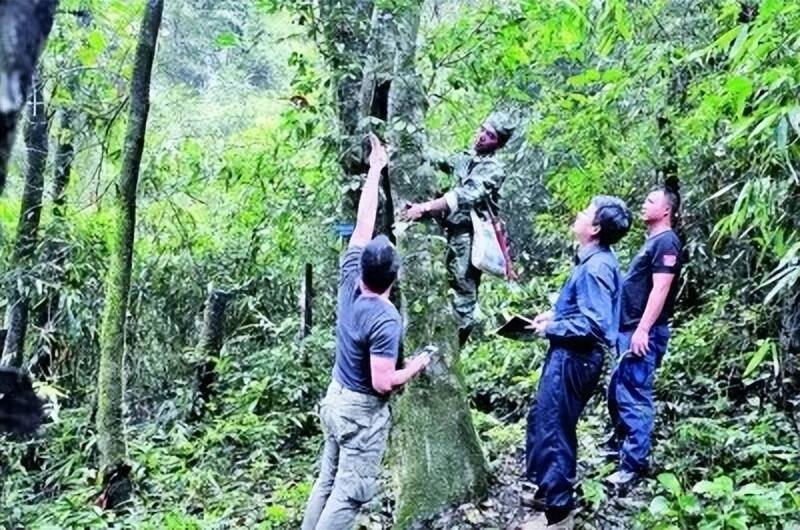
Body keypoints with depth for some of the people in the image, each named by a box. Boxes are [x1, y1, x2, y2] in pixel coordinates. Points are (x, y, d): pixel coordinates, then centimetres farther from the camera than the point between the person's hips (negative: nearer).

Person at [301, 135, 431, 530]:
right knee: (348, 495, 4)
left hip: (336, 400, 7)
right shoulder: (386, 321, -26)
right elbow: (383, 382, -26)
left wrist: (375, 170, 5)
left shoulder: (349, 284, -8)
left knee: (327, 482, 18)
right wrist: (417, 366, -7)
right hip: (363, 412, -7)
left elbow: (363, 227, -1)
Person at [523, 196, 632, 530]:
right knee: (541, 421, 21)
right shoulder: (593, 260, 9)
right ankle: (548, 489, 37)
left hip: (574, 358, -10)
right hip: (567, 355, 10)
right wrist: (554, 315, 8)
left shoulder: (596, 267, -22)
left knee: (553, 430, 0)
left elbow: (594, 324, -27)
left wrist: (551, 328, -16)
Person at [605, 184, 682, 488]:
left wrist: (643, 329, -24)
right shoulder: (652, 241, 20)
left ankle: (634, 465, -2)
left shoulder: (667, 242, -9)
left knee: (634, 397, -8)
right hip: (629, 329, 10)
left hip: (644, 332, -10)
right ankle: (619, 443, 33)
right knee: (617, 392, 18)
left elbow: (660, 289, -18)